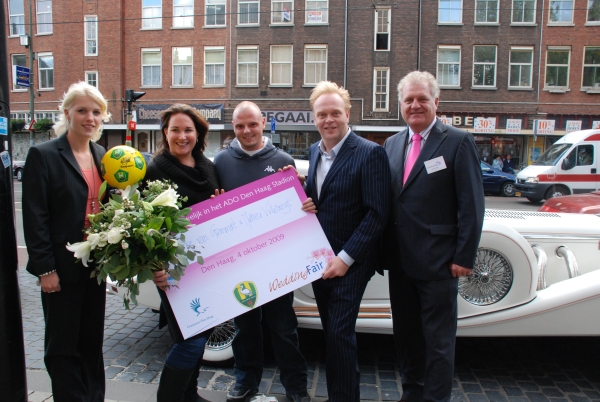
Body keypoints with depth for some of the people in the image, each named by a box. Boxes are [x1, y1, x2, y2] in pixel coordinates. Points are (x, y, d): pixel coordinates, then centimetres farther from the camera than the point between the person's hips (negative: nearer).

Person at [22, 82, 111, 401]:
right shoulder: (43, 155, -8)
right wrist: (45, 269, -14)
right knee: (63, 345, 9)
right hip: (62, 267, -5)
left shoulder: (103, 156, 9)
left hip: (95, 265, 5)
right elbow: (34, 218, -11)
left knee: (92, 341, 16)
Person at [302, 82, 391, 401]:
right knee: (331, 332, 15)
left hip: (349, 263, -6)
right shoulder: (314, 151, 9)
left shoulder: (369, 153, -13)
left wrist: (345, 258, -19)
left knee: (339, 333, -3)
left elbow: (377, 213, -16)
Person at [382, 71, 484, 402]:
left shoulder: (458, 142, -6)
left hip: (437, 262, -6)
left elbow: (471, 205, -9)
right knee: (405, 335, 19)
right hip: (400, 261, 6)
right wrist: (385, 250, 8)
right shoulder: (392, 144, 10)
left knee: (438, 340, 7)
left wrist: (464, 257, -13)